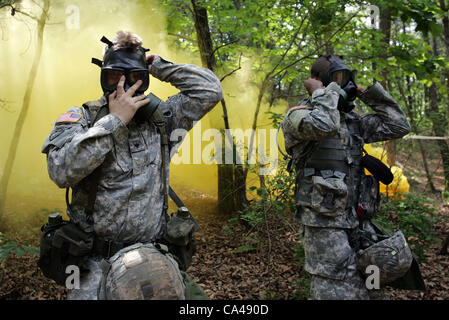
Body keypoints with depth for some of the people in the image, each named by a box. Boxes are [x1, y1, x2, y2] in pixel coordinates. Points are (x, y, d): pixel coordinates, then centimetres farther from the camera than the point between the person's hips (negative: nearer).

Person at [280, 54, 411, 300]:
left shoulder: (352, 121, 16)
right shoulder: (299, 115, -8)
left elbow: (398, 126, 16)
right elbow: (324, 125, -31)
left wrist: (370, 93, 12)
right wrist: (320, 92, -13)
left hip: (356, 220, 8)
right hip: (324, 222, -8)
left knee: (365, 289, 14)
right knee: (337, 290, -7)